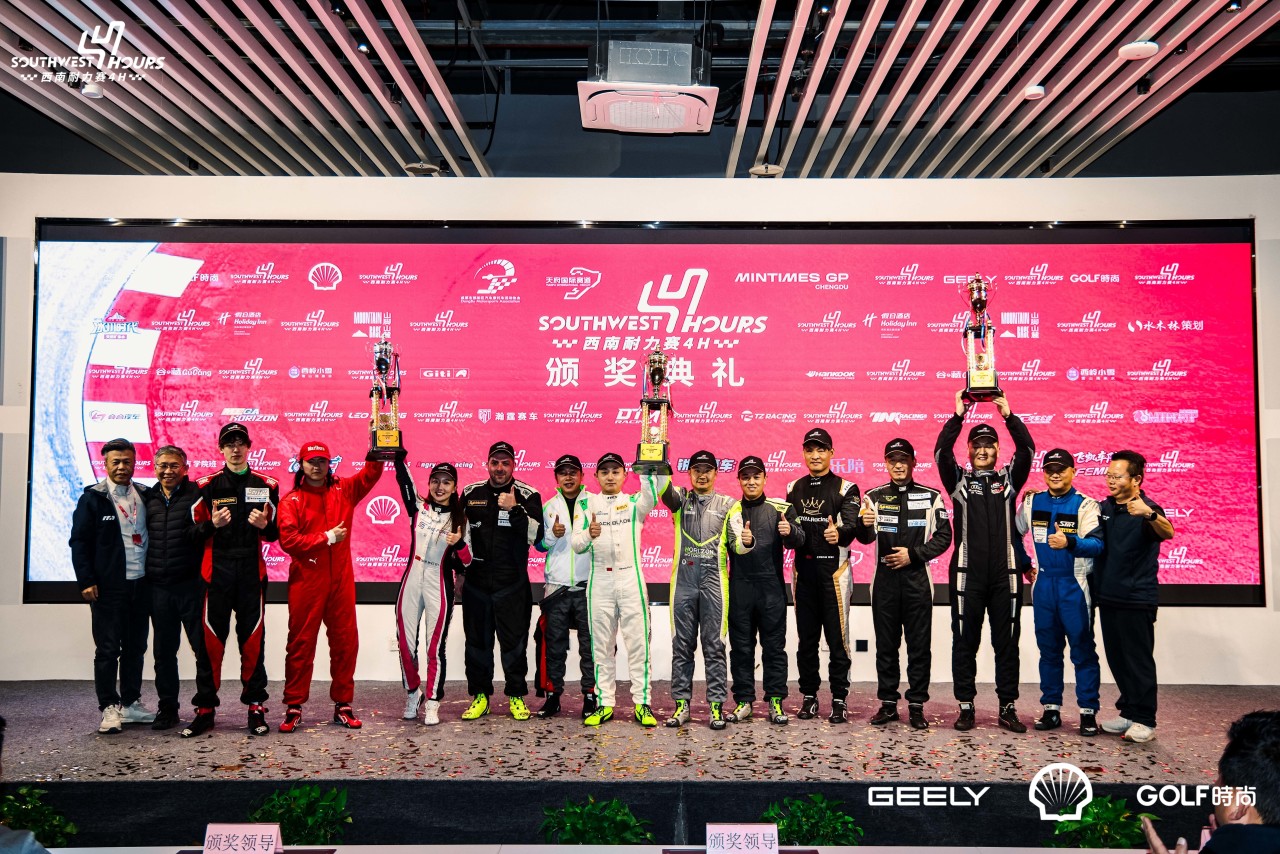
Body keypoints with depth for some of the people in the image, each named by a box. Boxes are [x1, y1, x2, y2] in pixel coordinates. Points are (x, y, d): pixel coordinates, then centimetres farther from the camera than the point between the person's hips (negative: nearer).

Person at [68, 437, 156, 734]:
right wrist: (86, 581, -11)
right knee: (108, 648, 1)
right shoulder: (92, 498, -2)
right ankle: (109, 707, 10)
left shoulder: (144, 496, 9)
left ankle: (131, 703, 21)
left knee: (136, 647, 11)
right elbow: (79, 542, -4)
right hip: (107, 586, -4)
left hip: (140, 584, 4)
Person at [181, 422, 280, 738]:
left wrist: (264, 525, -12)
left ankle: (255, 707, 12)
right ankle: (205, 709, 11)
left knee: (253, 640, 4)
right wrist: (213, 524, -16)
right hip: (217, 570, 0)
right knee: (211, 640, 1)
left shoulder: (266, 485, 7)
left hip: (252, 572, 1)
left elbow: (275, 534, 10)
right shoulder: (207, 485, 4)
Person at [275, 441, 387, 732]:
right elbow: (288, 540, -13)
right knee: (301, 642, 3)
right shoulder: (291, 501, -1)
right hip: (305, 582, -3)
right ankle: (294, 707, 13)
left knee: (345, 641, 6)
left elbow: (371, 473, -4)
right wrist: (327, 538, -11)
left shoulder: (344, 490, 8)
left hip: (341, 580, 3)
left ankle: (343, 705, 16)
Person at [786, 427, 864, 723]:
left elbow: (852, 523, -15)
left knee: (837, 637, -2)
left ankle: (839, 699, 6)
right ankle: (809, 696, 19)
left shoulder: (845, 488, 0)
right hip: (803, 569, 4)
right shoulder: (794, 489, 14)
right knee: (806, 638, 9)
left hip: (833, 570, -4)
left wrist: (839, 533, -37)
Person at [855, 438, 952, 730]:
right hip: (885, 579, 1)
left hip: (917, 580, -1)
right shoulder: (874, 496, 5)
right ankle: (888, 703, 16)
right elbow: (866, 538, -6)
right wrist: (865, 525, -29)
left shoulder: (931, 496, 4)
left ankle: (916, 706, 12)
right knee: (886, 645, 7)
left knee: (919, 645, 3)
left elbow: (943, 536, 2)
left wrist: (913, 554, -10)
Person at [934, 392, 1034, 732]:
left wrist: (1008, 415, -7)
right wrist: (958, 415, -10)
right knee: (965, 643, 4)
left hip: (1004, 575, 1)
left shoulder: (1009, 480, 11)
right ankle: (966, 707, 12)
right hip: (968, 574, -1)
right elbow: (941, 451, -7)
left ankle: (1008, 707, 15)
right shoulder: (958, 480, 8)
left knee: (1007, 643, 6)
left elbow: (1027, 449, -2)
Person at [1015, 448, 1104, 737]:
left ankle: (1088, 711, 10)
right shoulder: (1032, 502, 6)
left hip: (1075, 585, -4)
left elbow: (1097, 543, -20)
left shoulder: (1085, 504, -7)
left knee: (1082, 648, 1)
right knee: (1048, 648, 10)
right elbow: (1014, 534, 19)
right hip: (1043, 583, 4)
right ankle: (1051, 708, 18)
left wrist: (1069, 542, -37)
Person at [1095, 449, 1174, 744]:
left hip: (1137, 599, -7)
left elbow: (1168, 532, -31)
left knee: (1139, 660, -2)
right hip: (1108, 596, 7)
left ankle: (1145, 720, 7)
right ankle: (1128, 713, 23)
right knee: (1117, 659, 13)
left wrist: (1149, 514, -52)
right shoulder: (1104, 508, 9)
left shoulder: (1147, 510, -11)